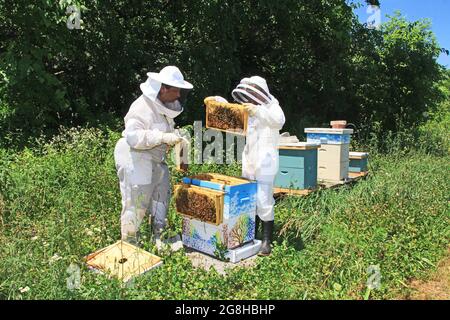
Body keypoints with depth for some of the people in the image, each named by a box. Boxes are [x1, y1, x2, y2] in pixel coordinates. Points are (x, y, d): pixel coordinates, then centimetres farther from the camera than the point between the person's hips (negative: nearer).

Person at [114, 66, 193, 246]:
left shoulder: (163, 105, 9)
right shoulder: (143, 106, -21)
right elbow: (132, 135, -30)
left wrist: (175, 135, 4)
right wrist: (163, 137, -34)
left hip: (156, 160, 10)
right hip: (135, 159, -10)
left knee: (161, 197, 14)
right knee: (135, 202, -2)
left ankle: (159, 237, 27)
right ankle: (129, 243, 13)